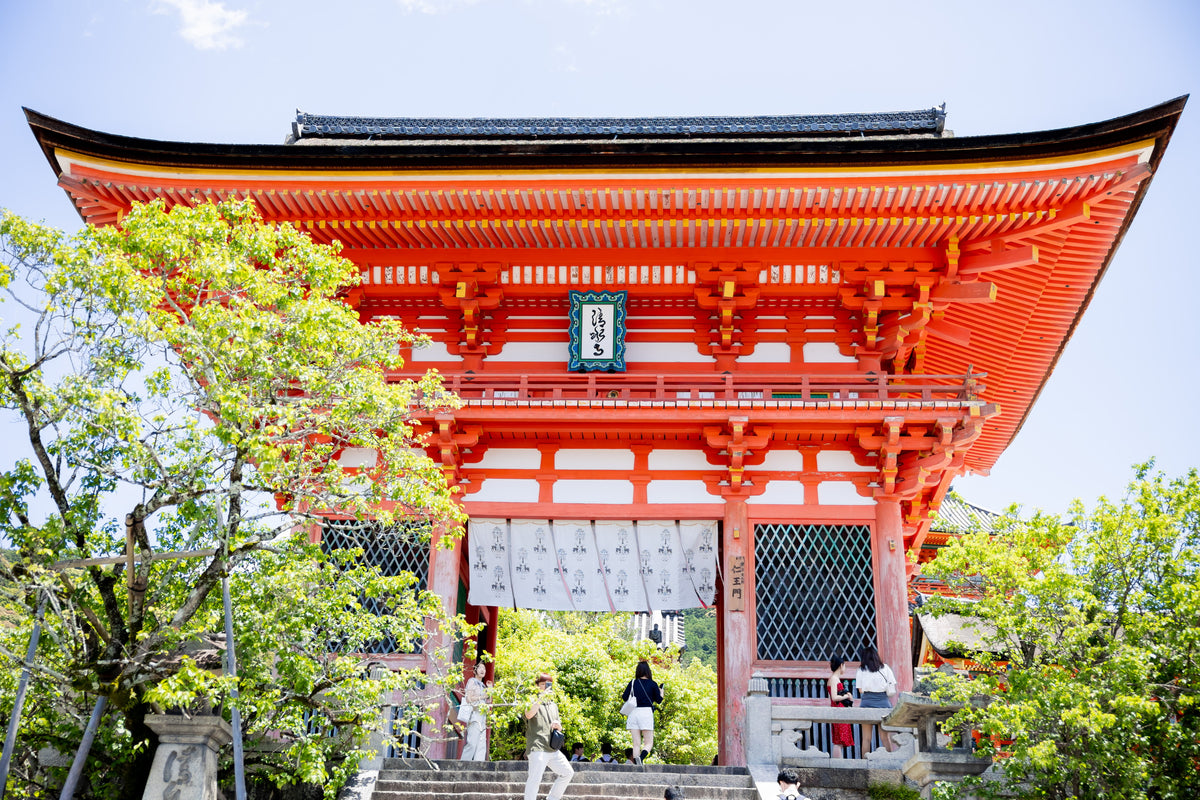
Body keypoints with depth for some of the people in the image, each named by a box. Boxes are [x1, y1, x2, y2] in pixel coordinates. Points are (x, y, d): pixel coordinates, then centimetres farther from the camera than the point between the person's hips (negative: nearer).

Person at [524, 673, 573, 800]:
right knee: (535, 779, -13)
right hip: (537, 748, -8)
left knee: (568, 773, 10)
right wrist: (542, 697, -26)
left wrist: (557, 725, 3)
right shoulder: (532, 702, 1)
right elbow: (529, 714, -22)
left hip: (553, 749, 8)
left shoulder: (553, 705, 23)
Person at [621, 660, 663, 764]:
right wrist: (661, 692, 23)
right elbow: (659, 700, 3)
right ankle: (640, 758, -28)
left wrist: (622, 694, 25)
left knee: (636, 743, 6)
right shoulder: (652, 684, 2)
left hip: (633, 713, 2)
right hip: (646, 712, -2)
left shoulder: (633, 683, 6)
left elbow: (624, 697, 2)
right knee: (649, 743, 0)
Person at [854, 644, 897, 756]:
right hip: (883, 702, 1)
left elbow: (860, 690, 1)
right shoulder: (885, 668, 7)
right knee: (885, 737, 5)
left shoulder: (861, 670, 4)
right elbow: (893, 688, 6)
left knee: (866, 738, 3)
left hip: (867, 702, -1)